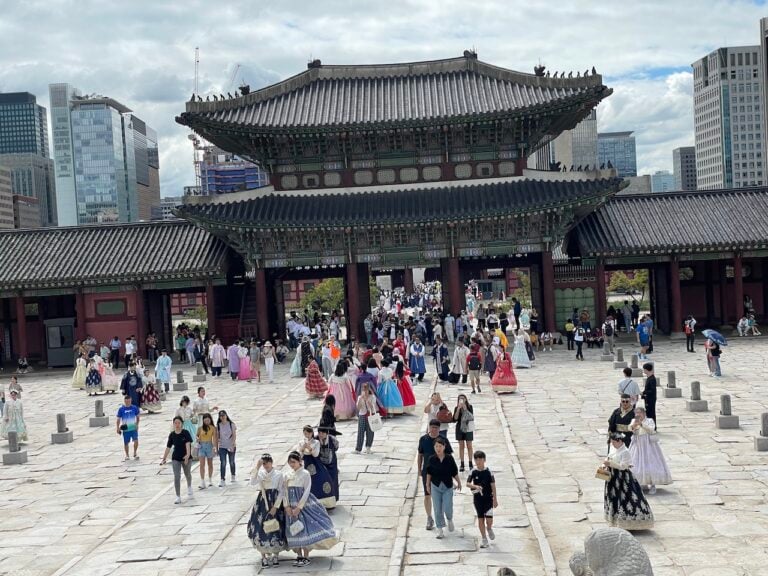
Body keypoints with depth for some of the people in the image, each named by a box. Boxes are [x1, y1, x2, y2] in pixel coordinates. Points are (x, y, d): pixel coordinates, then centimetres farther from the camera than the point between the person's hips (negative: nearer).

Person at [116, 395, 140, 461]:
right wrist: (117, 428, -8)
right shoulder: (121, 409, -5)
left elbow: (138, 416, 12)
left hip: (134, 428, 0)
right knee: (126, 443, 8)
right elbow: (118, 419, 0)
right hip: (125, 429, 0)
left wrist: (137, 424, 5)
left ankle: (135, 453, 7)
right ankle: (127, 455, 27)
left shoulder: (134, 408, -1)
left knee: (136, 441, -14)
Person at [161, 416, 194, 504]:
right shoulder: (172, 435, -3)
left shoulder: (186, 433, -12)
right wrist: (164, 459, 4)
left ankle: (189, 487, 51)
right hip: (175, 458, 1)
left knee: (187, 474, 19)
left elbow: (188, 444, -24)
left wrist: (188, 455, -38)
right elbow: (168, 447, 4)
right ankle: (178, 497, -1)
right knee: (176, 477, -7)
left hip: (186, 457, -1)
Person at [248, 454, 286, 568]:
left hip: (275, 503, -2)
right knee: (261, 528, -1)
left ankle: (275, 555, 15)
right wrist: (257, 468, -20)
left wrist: (275, 507, -11)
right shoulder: (260, 474, 3)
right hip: (263, 503, 2)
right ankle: (264, 556, 10)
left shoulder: (279, 475, -1)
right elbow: (252, 482, -17)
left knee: (276, 529, 0)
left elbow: (281, 492, -4)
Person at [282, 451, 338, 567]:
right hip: (291, 507, 4)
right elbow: (285, 491, 5)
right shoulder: (287, 474, 7)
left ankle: (306, 557, -2)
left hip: (304, 504, -4)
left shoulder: (305, 474, -6)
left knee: (305, 529, -8)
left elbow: (306, 492, -10)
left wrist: (299, 507, -15)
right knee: (294, 530, 5)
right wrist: (287, 506, -7)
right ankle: (299, 555, 14)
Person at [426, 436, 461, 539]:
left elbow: (455, 472, 0)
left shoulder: (449, 458, -11)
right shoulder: (432, 459, -8)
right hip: (436, 486, 1)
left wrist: (459, 482, 10)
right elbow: (429, 473, 4)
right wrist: (428, 484, 10)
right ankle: (439, 529, 21)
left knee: (447, 509, -2)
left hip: (448, 487, -1)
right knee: (437, 509, 5)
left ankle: (450, 520, 32)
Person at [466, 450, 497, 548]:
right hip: (478, 498, 2)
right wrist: (475, 486, -29)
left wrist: (495, 499, -2)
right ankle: (484, 539, 18)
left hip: (488, 498, -1)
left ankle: (489, 529, 26)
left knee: (489, 519, -9)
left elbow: (493, 486, -2)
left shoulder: (489, 472, -7)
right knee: (480, 519, 6)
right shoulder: (473, 472, -4)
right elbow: (467, 483, -9)